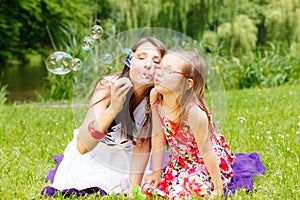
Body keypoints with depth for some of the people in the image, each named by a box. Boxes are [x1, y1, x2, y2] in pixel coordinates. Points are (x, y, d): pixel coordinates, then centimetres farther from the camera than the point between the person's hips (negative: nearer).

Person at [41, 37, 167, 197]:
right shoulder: (108, 86, -31)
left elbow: (142, 145, -11)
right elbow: (82, 147, -41)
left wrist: (133, 188, -20)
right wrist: (113, 109, -54)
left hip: (125, 156, 3)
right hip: (95, 152, -3)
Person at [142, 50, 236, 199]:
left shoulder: (194, 112, -35)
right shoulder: (155, 97, -16)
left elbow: (206, 151, -26)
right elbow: (158, 136, -6)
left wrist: (217, 188, -17)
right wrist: (156, 171, -1)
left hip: (212, 162, -6)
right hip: (181, 161, 6)